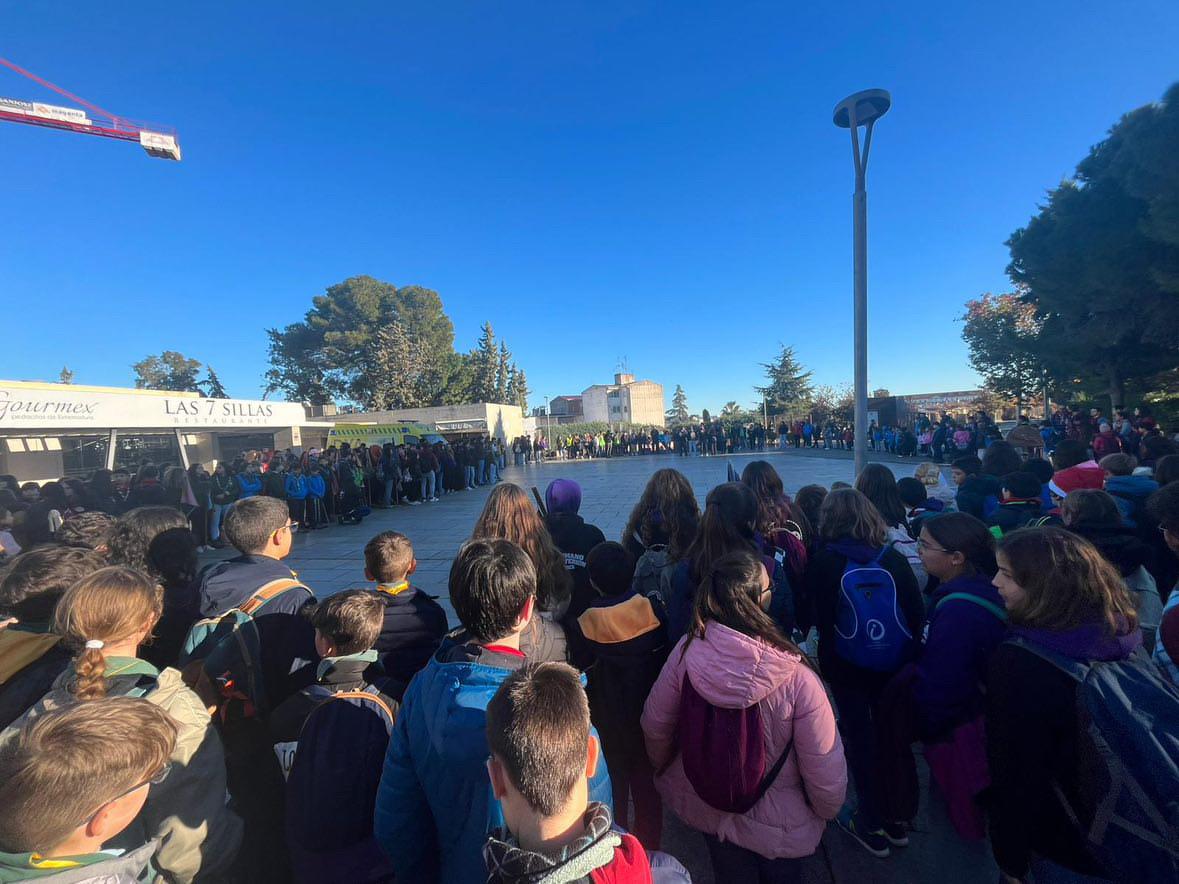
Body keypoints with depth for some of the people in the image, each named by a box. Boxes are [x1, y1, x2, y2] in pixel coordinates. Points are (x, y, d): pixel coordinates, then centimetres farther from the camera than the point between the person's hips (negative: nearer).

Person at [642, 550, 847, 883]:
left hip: (705, 808, 2)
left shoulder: (687, 651, -27)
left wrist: (664, 767, 8)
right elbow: (825, 766, -22)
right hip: (779, 826, -1)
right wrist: (827, 810, 1)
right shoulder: (796, 678, -34)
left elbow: (655, 724, -13)